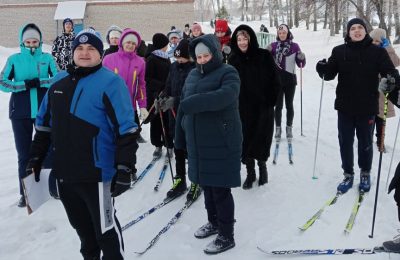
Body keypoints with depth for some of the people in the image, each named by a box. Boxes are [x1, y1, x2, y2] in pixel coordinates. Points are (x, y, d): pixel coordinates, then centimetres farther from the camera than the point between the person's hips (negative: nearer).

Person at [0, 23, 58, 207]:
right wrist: (25, 84, -16)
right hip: (20, 113, 0)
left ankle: (53, 186, 24)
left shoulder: (47, 58, 3)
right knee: (24, 154, 7)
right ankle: (25, 193, 19)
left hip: (44, 111, 0)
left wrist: (39, 82, -19)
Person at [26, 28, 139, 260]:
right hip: (64, 172, 7)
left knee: (104, 227, 6)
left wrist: (125, 169, -17)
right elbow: (44, 123, 18)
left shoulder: (110, 82, -11)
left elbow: (126, 130, -15)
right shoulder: (59, 81, 10)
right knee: (81, 226, 22)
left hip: (96, 172, -6)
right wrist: (36, 158, 17)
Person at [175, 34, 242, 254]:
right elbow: (183, 106, 16)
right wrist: (180, 137, 15)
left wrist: (193, 103, -30)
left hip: (221, 143, -7)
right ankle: (213, 222, 37)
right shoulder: (193, 75, 12)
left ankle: (226, 236, 13)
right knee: (206, 185, 18)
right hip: (198, 142, 7)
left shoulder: (227, 72, -9)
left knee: (221, 189, -1)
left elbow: (225, 96, -30)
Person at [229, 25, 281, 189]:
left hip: (263, 108, -1)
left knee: (262, 139, 6)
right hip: (242, 109, 2)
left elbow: (275, 80, -4)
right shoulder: (233, 60, 0)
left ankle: (262, 166, 33)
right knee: (245, 141, 6)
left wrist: (271, 100, -8)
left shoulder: (264, 56, -6)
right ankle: (250, 172, 24)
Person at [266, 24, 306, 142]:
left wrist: (302, 58, -18)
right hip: (277, 80, 0)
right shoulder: (273, 45, 1)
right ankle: (278, 128, 17)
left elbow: (301, 65, 3)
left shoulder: (295, 46, -1)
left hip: (290, 80, 0)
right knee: (278, 106, 5)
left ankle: (289, 128, 21)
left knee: (289, 105, 8)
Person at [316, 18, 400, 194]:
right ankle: (348, 174, 27)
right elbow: (330, 74, 0)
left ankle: (365, 174, 34)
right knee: (345, 142, 10)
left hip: (367, 107, -1)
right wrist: (323, 69, -23)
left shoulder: (377, 52, -2)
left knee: (365, 143, 13)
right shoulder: (339, 51, 1)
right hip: (345, 107, 1)